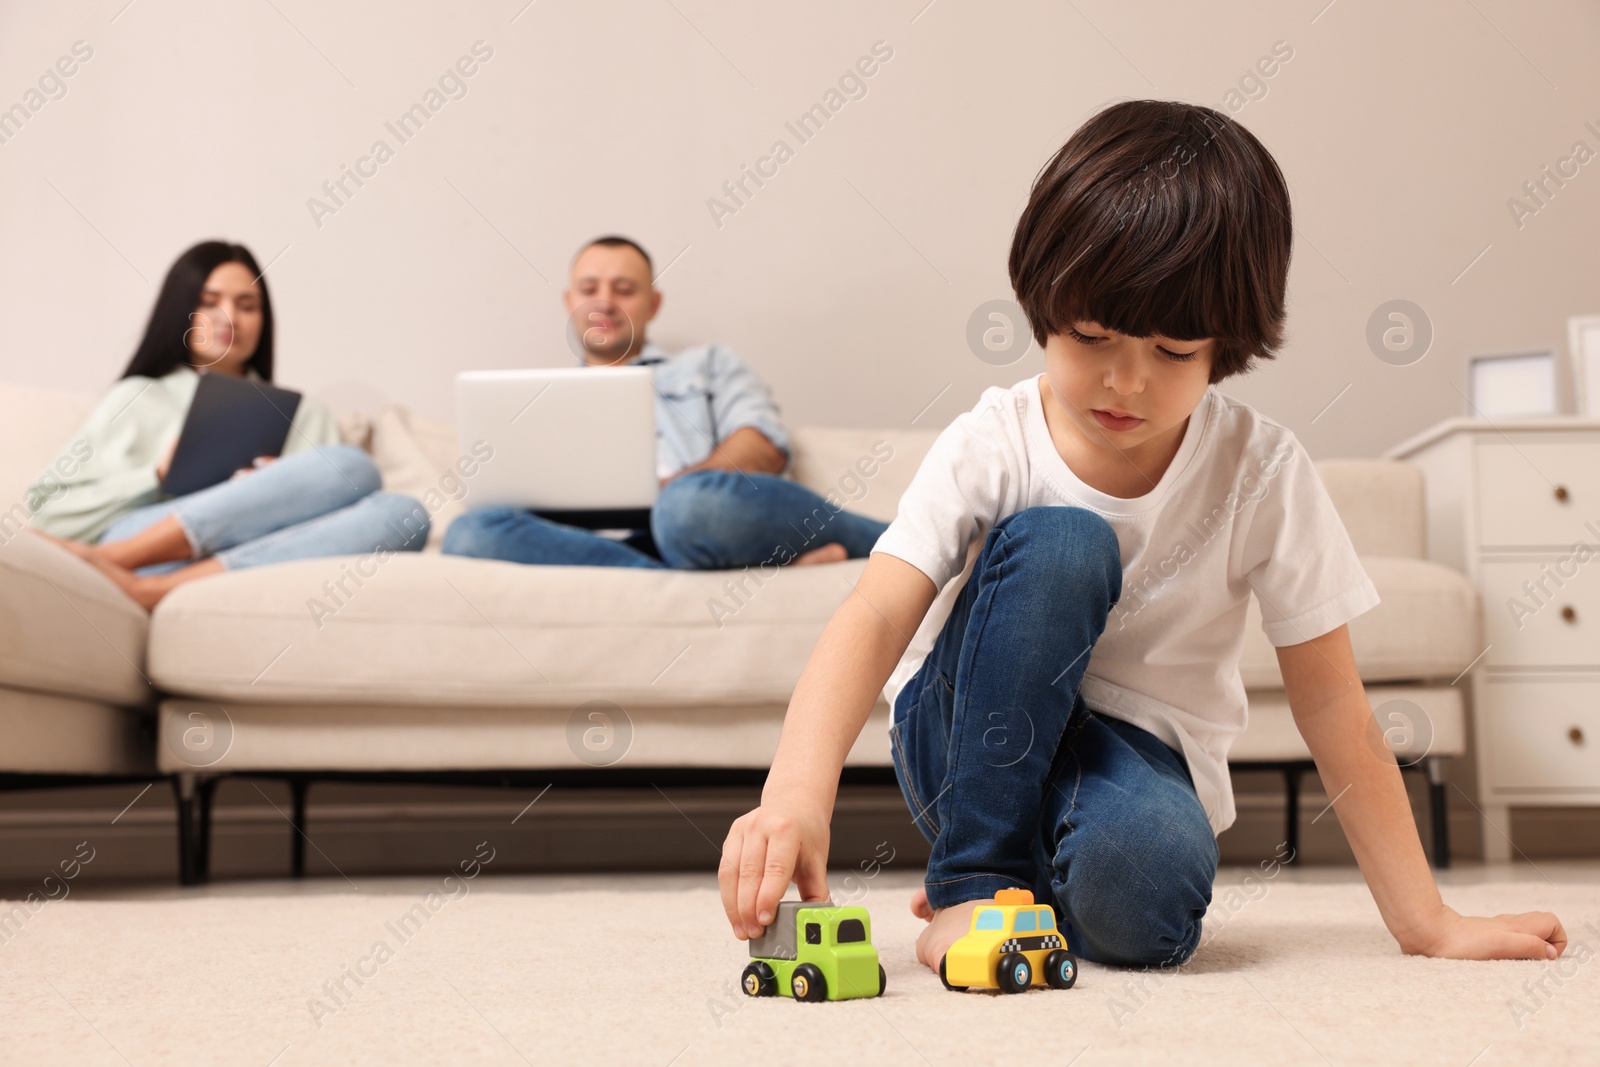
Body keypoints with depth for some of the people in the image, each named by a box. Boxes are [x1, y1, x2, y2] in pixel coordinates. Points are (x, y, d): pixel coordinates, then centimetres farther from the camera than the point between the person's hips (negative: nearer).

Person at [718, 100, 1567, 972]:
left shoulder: (1261, 474, -12)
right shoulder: (991, 445, -14)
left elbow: (1331, 707, -9)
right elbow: (876, 615, -28)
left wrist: (1426, 923, -10)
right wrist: (797, 792, -46)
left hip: (1135, 754, 0)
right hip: (969, 734, 0)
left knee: (1142, 895, -37)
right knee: (1058, 543, -30)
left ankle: (1038, 884, 1)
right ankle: (974, 878, -17)